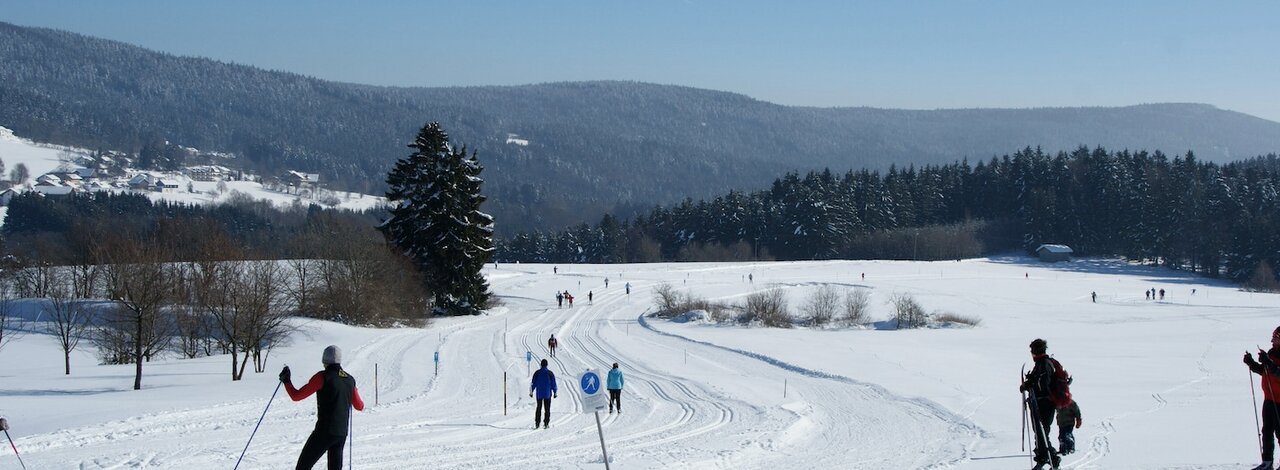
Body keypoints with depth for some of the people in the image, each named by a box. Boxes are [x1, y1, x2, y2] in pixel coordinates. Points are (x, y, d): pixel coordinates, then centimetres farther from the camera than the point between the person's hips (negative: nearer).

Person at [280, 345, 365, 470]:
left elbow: (296, 396, -9)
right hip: (342, 433, 6)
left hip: (324, 431, -6)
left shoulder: (323, 377, -9)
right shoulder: (350, 380, 8)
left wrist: (286, 381, 8)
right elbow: (359, 406, 20)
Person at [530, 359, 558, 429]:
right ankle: (546, 424, 0)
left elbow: (533, 383, -2)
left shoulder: (537, 373, -4)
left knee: (538, 408, 12)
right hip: (547, 394, -1)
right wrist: (555, 392, 6)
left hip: (539, 394, 1)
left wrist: (531, 392, 7)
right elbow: (553, 384, -2)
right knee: (547, 409, 5)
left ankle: (537, 423, 7)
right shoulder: (550, 373, -5)